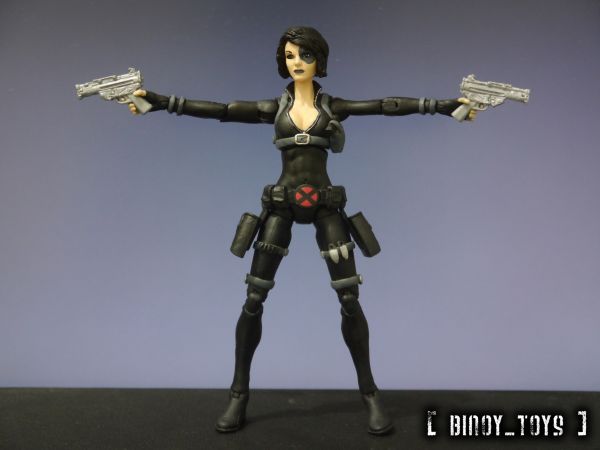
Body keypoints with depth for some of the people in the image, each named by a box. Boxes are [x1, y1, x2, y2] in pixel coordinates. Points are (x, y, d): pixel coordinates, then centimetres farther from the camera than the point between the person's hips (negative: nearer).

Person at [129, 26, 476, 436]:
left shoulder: (334, 106, 6)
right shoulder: (274, 108, 8)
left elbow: (388, 106, -1)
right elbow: (219, 110, 0)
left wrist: (445, 105, -7)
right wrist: (159, 101, -6)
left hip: (325, 204, 0)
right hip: (282, 204, 1)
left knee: (350, 300, -4)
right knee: (253, 300, 0)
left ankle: (370, 391, 13)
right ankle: (240, 393, 15)